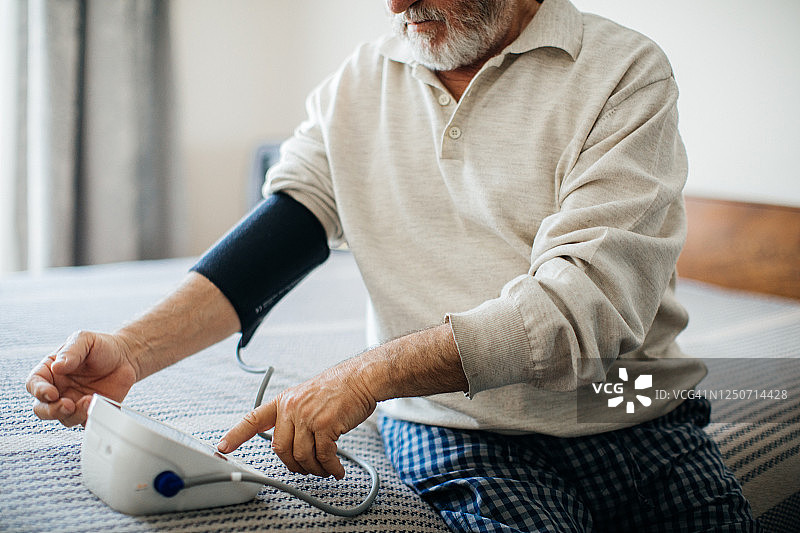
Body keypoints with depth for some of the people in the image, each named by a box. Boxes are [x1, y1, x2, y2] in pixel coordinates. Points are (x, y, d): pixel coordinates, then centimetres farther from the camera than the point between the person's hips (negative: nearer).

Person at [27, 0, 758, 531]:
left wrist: (370, 373, -26)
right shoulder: (357, 88, 9)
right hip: (458, 432, 0)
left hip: (639, 425, 1)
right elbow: (271, 241, 3)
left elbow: (587, 304, -17)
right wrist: (132, 350, -13)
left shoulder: (623, 71, -5)